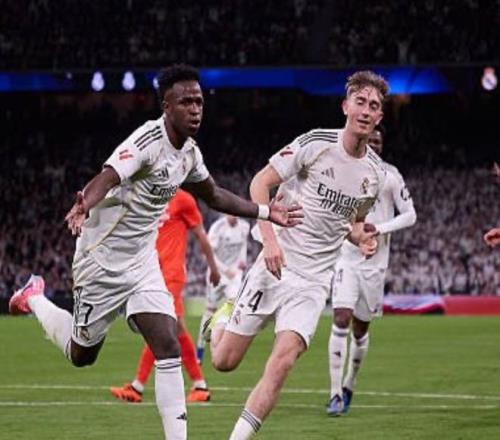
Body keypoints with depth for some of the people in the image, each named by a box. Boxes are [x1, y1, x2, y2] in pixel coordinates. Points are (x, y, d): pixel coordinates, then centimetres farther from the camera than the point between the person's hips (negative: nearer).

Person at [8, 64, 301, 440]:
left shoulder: (190, 152, 2)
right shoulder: (148, 141, -25)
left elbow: (213, 196, 22)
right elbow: (105, 179, -41)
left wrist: (265, 212, 21)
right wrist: (84, 206, -61)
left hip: (143, 260, 7)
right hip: (103, 259, -7)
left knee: (168, 349, -8)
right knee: (82, 355, 12)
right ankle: (34, 298, 39)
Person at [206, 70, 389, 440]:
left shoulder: (376, 174, 5)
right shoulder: (316, 143, -9)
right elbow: (261, 183, -6)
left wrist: (362, 238, -2)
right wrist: (269, 238, -18)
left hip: (313, 282, 3)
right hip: (276, 266, -2)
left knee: (281, 363, -17)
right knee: (225, 361, 3)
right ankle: (222, 320, 38)